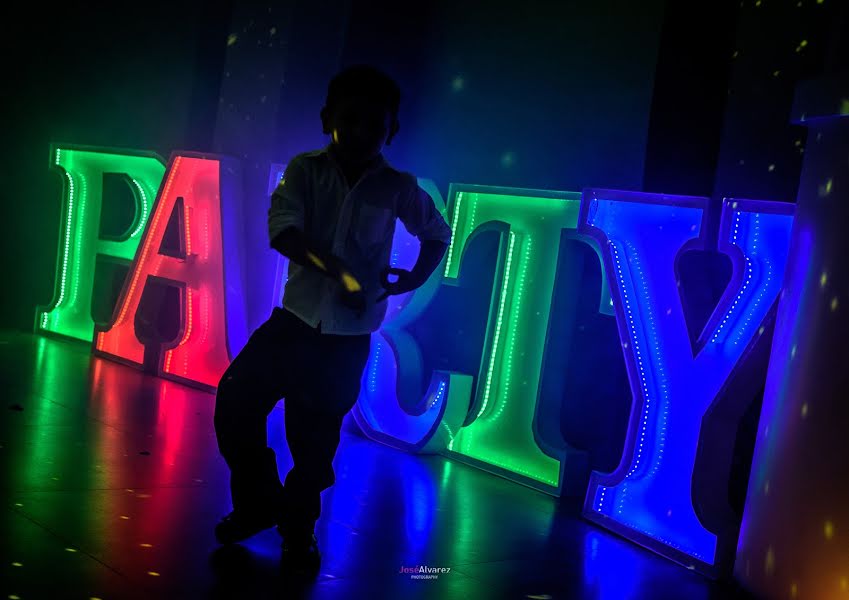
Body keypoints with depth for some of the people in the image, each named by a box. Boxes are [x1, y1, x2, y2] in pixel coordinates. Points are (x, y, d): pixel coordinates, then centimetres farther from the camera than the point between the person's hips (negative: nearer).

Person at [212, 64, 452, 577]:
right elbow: (282, 229, -17)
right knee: (235, 399, -6)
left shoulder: (398, 188, -3)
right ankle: (259, 502, 19)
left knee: (316, 438, 5)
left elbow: (438, 235, 14)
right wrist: (335, 270, -29)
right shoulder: (305, 170, -4)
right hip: (295, 317, 1)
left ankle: (298, 529, 29)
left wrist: (413, 281, 1)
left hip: (349, 335, -1)